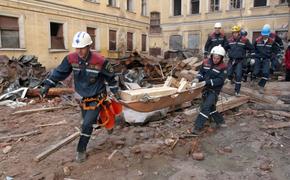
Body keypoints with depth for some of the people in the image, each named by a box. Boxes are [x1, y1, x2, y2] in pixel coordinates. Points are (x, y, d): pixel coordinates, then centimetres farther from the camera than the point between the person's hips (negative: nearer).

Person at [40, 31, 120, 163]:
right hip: (83, 98, 5)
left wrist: (115, 91, -1)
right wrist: (47, 85, -7)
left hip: (96, 98, -5)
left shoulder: (100, 61, -22)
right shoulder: (71, 58, -13)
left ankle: (81, 150, 9)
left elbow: (110, 76, -7)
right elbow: (59, 72, -1)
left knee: (87, 124, -8)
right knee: (87, 121, 20)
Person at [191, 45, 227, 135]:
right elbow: (201, 72, 10)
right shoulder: (206, 62, -1)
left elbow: (220, 80, -19)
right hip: (206, 88, 6)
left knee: (206, 107, -14)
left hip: (214, 90, -6)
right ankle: (220, 121, 40)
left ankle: (197, 128, -12)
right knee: (210, 107, 18)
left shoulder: (223, 67, -14)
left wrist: (207, 82, -27)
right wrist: (198, 78, -11)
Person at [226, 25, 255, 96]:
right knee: (229, 74, -2)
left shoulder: (245, 40, -5)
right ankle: (232, 80, 35)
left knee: (238, 75, -10)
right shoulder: (230, 40, 2)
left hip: (240, 61, -3)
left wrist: (252, 58, 3)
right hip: (231, 60, 3)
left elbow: (251, 48, 5)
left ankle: (237, 91, -2)